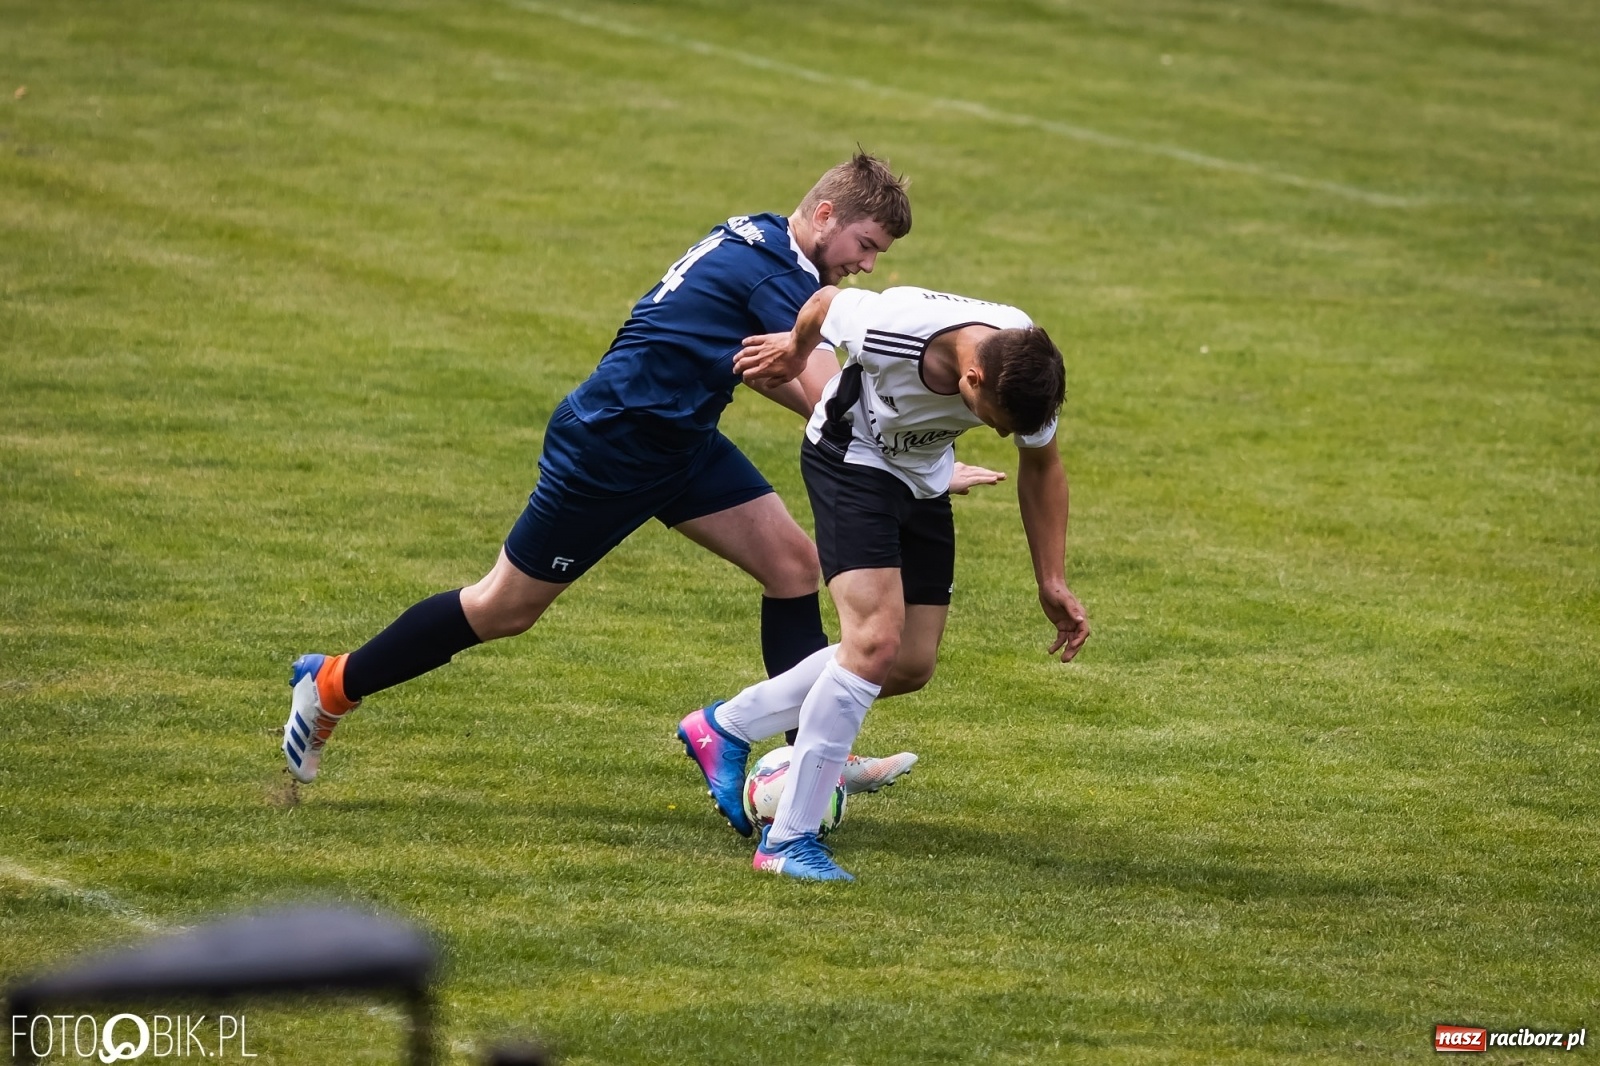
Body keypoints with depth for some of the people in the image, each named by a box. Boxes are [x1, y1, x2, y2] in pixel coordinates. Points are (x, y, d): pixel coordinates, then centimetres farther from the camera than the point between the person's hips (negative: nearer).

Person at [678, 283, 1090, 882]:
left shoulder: (1027, 372, -23)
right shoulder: (889, 329, -37)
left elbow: (1040, 466, -2)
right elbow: (825, 301, -12)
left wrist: (1052, 581, -1)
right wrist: (795, 350, 10)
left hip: (923, 483, 6)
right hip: (851, 456, -6)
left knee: (912, 667, 4)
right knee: (876, 641, -21)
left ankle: (728, 725, 21)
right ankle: (788, 841, -17)